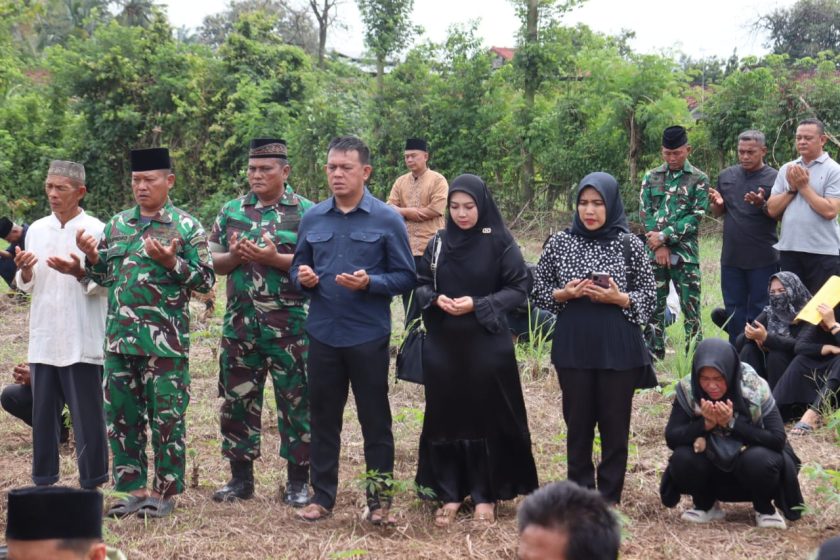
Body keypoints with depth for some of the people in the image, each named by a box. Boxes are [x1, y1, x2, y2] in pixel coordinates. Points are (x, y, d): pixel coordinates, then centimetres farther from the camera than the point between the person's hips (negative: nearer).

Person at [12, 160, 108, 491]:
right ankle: (43, 482, 19)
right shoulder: (37, 230, 12)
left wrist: (79, 273, -22)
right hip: (43, 338, 5)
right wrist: (24, 271, -7)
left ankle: (92, 484, 6)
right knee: (43, 414, 10)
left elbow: (106, 285, -4)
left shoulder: (96, 231, -3)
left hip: (82, 340, -5)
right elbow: (27, 286, 15)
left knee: (87, 414, -2)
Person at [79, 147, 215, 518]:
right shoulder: (117, 225, 13)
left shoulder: (186, 228, -2)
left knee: (167, 418, 1)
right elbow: (103, 276, 18)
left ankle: (166, 490, 10)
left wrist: (170, 262, -18)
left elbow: (206, 280, -4)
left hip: (164, 344, -5)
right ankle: (131, 486, 18)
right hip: (119, 339, 5)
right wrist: (91, 256, -2)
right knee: (121, 417, 9)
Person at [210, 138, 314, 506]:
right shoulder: (232, 211, 12)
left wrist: (275, 258, -18)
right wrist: (235, 256, -7)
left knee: (295, 400, 0)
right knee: (237, 397, 8)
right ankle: (241, 478, 19)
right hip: (240, 320, 4)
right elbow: (215, 262, 14)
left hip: (289, 322, -4)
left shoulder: (305, 212, -1)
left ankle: (297, 482, 9)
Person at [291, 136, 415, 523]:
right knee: (323, 417, 10)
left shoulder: (387, 220, -4)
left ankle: (379, 498, 15)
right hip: (322, 334, 3)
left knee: (375, 419, 5)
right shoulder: (312, 218, 6)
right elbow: (298, 268, 14)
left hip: (368, 336, -3)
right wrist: (303, 277, -9)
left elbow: (405, 277, -5)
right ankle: (322, 495, 21)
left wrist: (370, 282, -21)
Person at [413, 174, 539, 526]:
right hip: (443, 345, 3)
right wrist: (435, 299, -11)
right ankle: (449, 493, 16)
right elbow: (421, 284, 11)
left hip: (487, 346, -3)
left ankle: (485, 495, 14)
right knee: (445, 417, 6)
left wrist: (478, 305, -16)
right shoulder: (439, 242, 6)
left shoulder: (500, 242, -5)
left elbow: (519, 289, -5)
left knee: (486, 417, 2)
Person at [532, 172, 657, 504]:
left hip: (618, 348, -1)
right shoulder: (559, 243, 1)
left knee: (615, 424, 5)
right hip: (573, 348, 1)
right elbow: (538, 292, 7)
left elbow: (650, 296, 1)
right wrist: (564, 294, -12)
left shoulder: (629, 245, -2)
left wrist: (618, 298, -16)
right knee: (578, 423, 9)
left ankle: (609, 499, 17)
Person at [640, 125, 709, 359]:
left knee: (690, 306, -2)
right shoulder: (651, 177, 10)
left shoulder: (699, 179, 2)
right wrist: (659, 245, -8)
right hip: (654, 252, 3)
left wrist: (664, 236, -12)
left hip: (685, 252, -3)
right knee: (653, 305, 6)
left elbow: (696, 217, -6)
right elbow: (645, 213, 4)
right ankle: (654, 354, 12)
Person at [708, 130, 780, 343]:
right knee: (734, 310, 11)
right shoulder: (726, 176, 8)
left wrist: (762, 204, -25)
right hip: (731, 257, 4)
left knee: (759, 312, 2)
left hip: (763, 260, -4)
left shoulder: (774, 178, -5)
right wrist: (717, 203, -7)